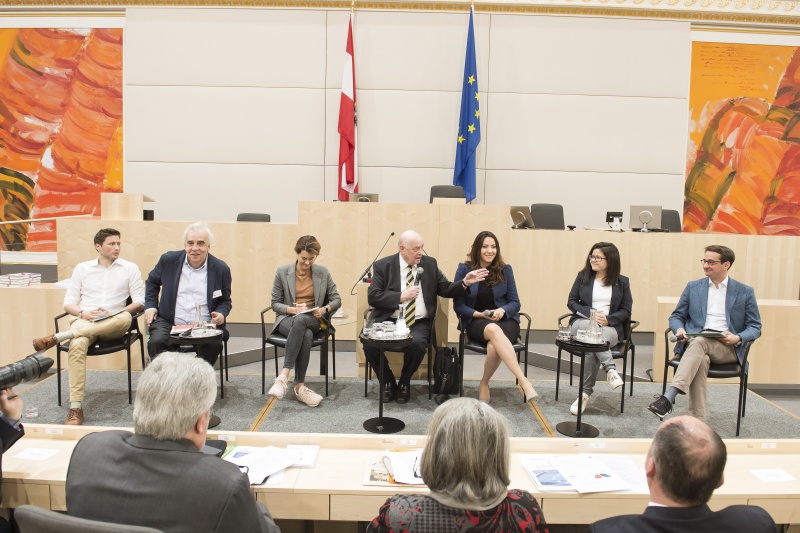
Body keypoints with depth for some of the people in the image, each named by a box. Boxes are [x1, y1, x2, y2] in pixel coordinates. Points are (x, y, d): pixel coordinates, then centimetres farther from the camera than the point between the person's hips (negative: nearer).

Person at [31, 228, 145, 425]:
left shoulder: (130, 268, 9)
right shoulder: (82, 268, 15)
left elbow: (139, 302, 2)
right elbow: (68, 303, 12)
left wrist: (114, 313, -13)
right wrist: (83, 313, -10)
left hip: (113, 325, -1)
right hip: (83, 321, 1)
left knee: (125, 318, -38)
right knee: (77, 346, -35)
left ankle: (57, 337, -34)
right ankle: (75, 408, -32)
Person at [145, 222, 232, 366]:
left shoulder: (221, 269, 3)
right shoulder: (169, 260, 5)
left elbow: (225, 301, 15)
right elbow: (152, 281, 24)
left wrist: (221, 314, -7)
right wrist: (150, 306, 11)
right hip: (170, 323, 1)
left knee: (213, 345, -30)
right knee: (156, 342, -29)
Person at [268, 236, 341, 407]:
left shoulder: (323, 272, 6)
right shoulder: (282, 272, 2)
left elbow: (336, 299, 9)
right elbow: (275, 304, 4)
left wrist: (325, 309, -13)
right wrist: (292, 309, -16)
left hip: (313, 320, 1)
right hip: (287, 319, 0)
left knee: (300, 320, -39)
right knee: (306, 335, -38)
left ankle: (284, 376, -40)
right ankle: (300, 387, -33)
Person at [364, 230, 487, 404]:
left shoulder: (430, 264, 10)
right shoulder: (383, 265, 2)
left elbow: (445, 290, 11)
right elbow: (372, 297, -5)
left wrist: (464, 283, -7)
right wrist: (401, 296, -13)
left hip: (418, 323, 1)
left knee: (417, 343, -32)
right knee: (369, 343, -27)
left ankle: (404, 383, 0)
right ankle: (388, 382, 3)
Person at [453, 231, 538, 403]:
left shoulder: (505, 270, 7)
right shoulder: (464, 269, 1)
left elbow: (515, 302, 6)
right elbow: (458, 305, 1)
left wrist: (502, 311, -16)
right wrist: (480, 314, -14)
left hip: (505, 319, 2)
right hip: (477, 321, -1)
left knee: (494, 346, -35)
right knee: (493, 330, -39)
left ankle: (484, 384, -8)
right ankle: (524, 382, -45)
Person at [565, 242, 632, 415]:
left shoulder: (622, 282, 11)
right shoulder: (583, 276, 12)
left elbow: (626, 310, 7)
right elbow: (571, 302, 8)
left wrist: (609, 319, -13)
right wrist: (590, 312, -10)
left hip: (610, 327, 0)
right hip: (583, 322, 1)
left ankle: (586, 393, -31)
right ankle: (610, 368, -43)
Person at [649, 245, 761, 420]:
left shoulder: (745, 292, 11)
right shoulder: (693, 287, 15)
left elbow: (755, 327, 9)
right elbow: (676, 316, 17)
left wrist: (738, 338, -13)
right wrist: (679, 329, -8)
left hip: (728, 348, -1)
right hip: (696, 343, 2)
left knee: (699, 342, -36)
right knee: (701, 360, -36)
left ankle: (669, 398, -49)